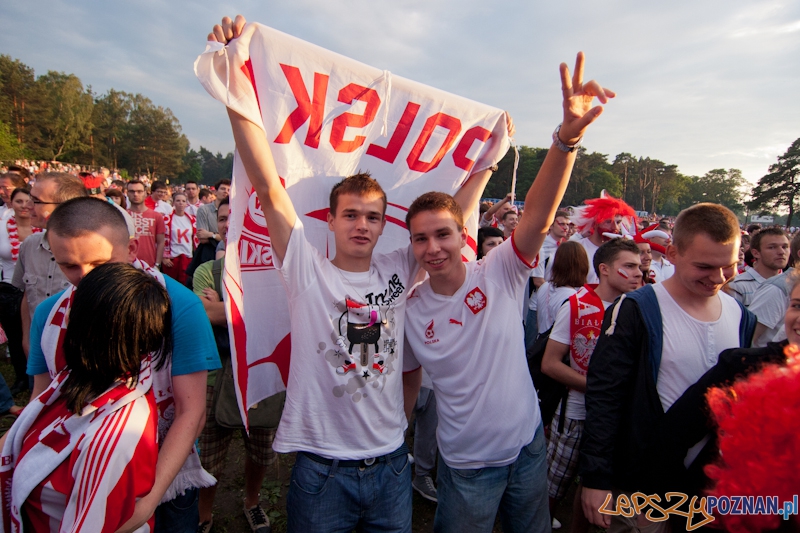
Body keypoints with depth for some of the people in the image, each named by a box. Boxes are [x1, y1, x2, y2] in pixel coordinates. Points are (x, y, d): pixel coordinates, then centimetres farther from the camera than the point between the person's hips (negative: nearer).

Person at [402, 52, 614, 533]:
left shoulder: (500, 274, -16)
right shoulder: (411, 310, -12)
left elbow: (539, 216, -33)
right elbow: (409, 380, 2)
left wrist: (568, 137, -46)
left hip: (528, 445, 1)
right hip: (466, 465, -1)